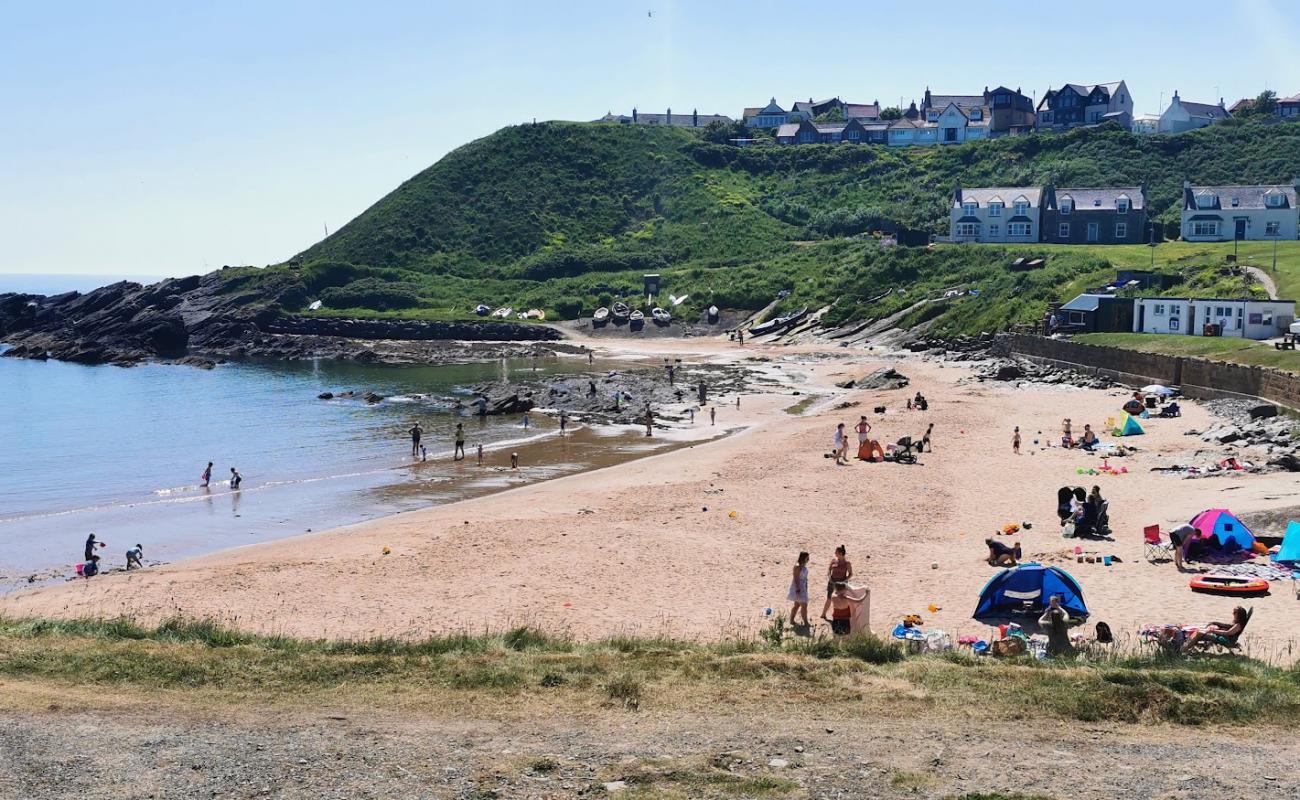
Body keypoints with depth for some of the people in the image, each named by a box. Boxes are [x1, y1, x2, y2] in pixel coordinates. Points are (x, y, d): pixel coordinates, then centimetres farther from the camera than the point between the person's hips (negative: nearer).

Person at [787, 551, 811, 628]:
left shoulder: (803, 565, 7)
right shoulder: (798, 566, -22)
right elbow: (796, 579, -23)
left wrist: (805, 588, 21)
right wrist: (798, 590, -25)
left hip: (803, 587, 10)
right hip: (798, 587, -10)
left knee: (797, 605, 17)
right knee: (804, 605, -8)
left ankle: (792, 620, 27)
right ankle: (806, 623, -3)